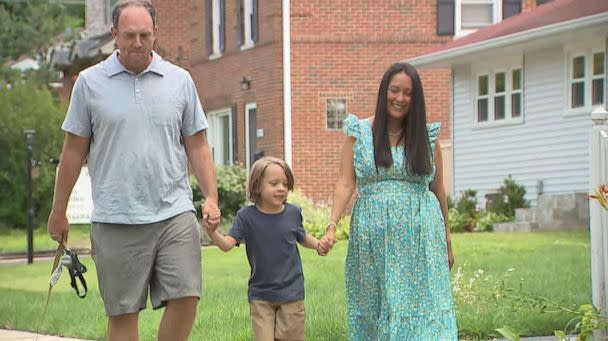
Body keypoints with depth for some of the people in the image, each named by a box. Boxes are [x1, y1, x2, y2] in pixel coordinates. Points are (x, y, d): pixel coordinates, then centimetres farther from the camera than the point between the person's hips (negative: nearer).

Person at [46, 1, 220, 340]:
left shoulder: (180, 80, 9)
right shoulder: (91, 82, 5)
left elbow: (197, 146, 12)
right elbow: (74, 151, 9)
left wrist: (212, 197, 0)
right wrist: (58, 211, 10)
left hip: (175, 213, 1)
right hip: (116, 220, -1)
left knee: (186, 297, -8)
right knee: (123, 312, 2)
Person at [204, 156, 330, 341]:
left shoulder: (293, 213, -2)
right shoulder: (246, 216, -7)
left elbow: (302, 237, 16)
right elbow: (227, 244, -16)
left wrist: (318, 244, -4)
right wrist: (212, 232, -35)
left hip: (291, 293, 1)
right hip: (260, 295, -1)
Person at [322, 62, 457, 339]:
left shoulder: (427, 136, 7)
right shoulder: (360, 132, 5)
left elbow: (437, 189, 12)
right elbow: (345, 183, 0)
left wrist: (446, 241, 14)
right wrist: (332, 225, -14)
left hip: (420, 237, 0)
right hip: (373, 238, 0)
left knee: (422, 305, -5)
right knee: (375, 306, 3)